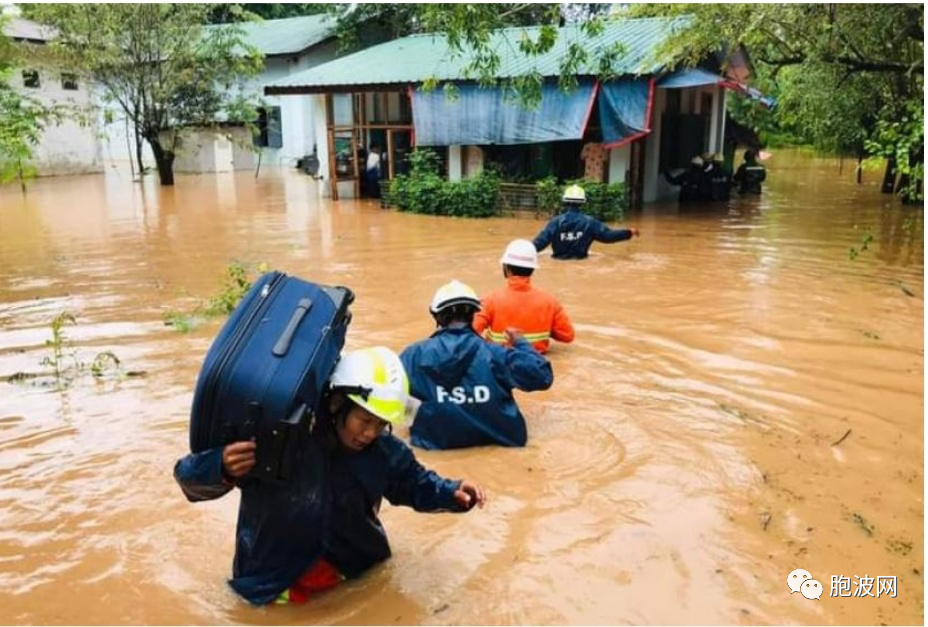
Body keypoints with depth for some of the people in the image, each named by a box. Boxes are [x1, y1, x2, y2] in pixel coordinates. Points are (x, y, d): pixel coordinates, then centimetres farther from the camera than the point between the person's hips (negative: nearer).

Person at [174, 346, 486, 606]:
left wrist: (453, 493, -14)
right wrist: (222, 469, -50)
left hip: (351, 561, 3)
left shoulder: (383, 449, -14)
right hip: (275, 579, -3)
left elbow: (415, 483, 5)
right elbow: (189, 475, -27)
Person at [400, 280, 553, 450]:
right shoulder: (493, 354, -17)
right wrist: (521, 344, 8)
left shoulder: (417, 354, -12)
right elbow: (542, 376, -10)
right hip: (496, 439, 0)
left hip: (436, 440, 1)